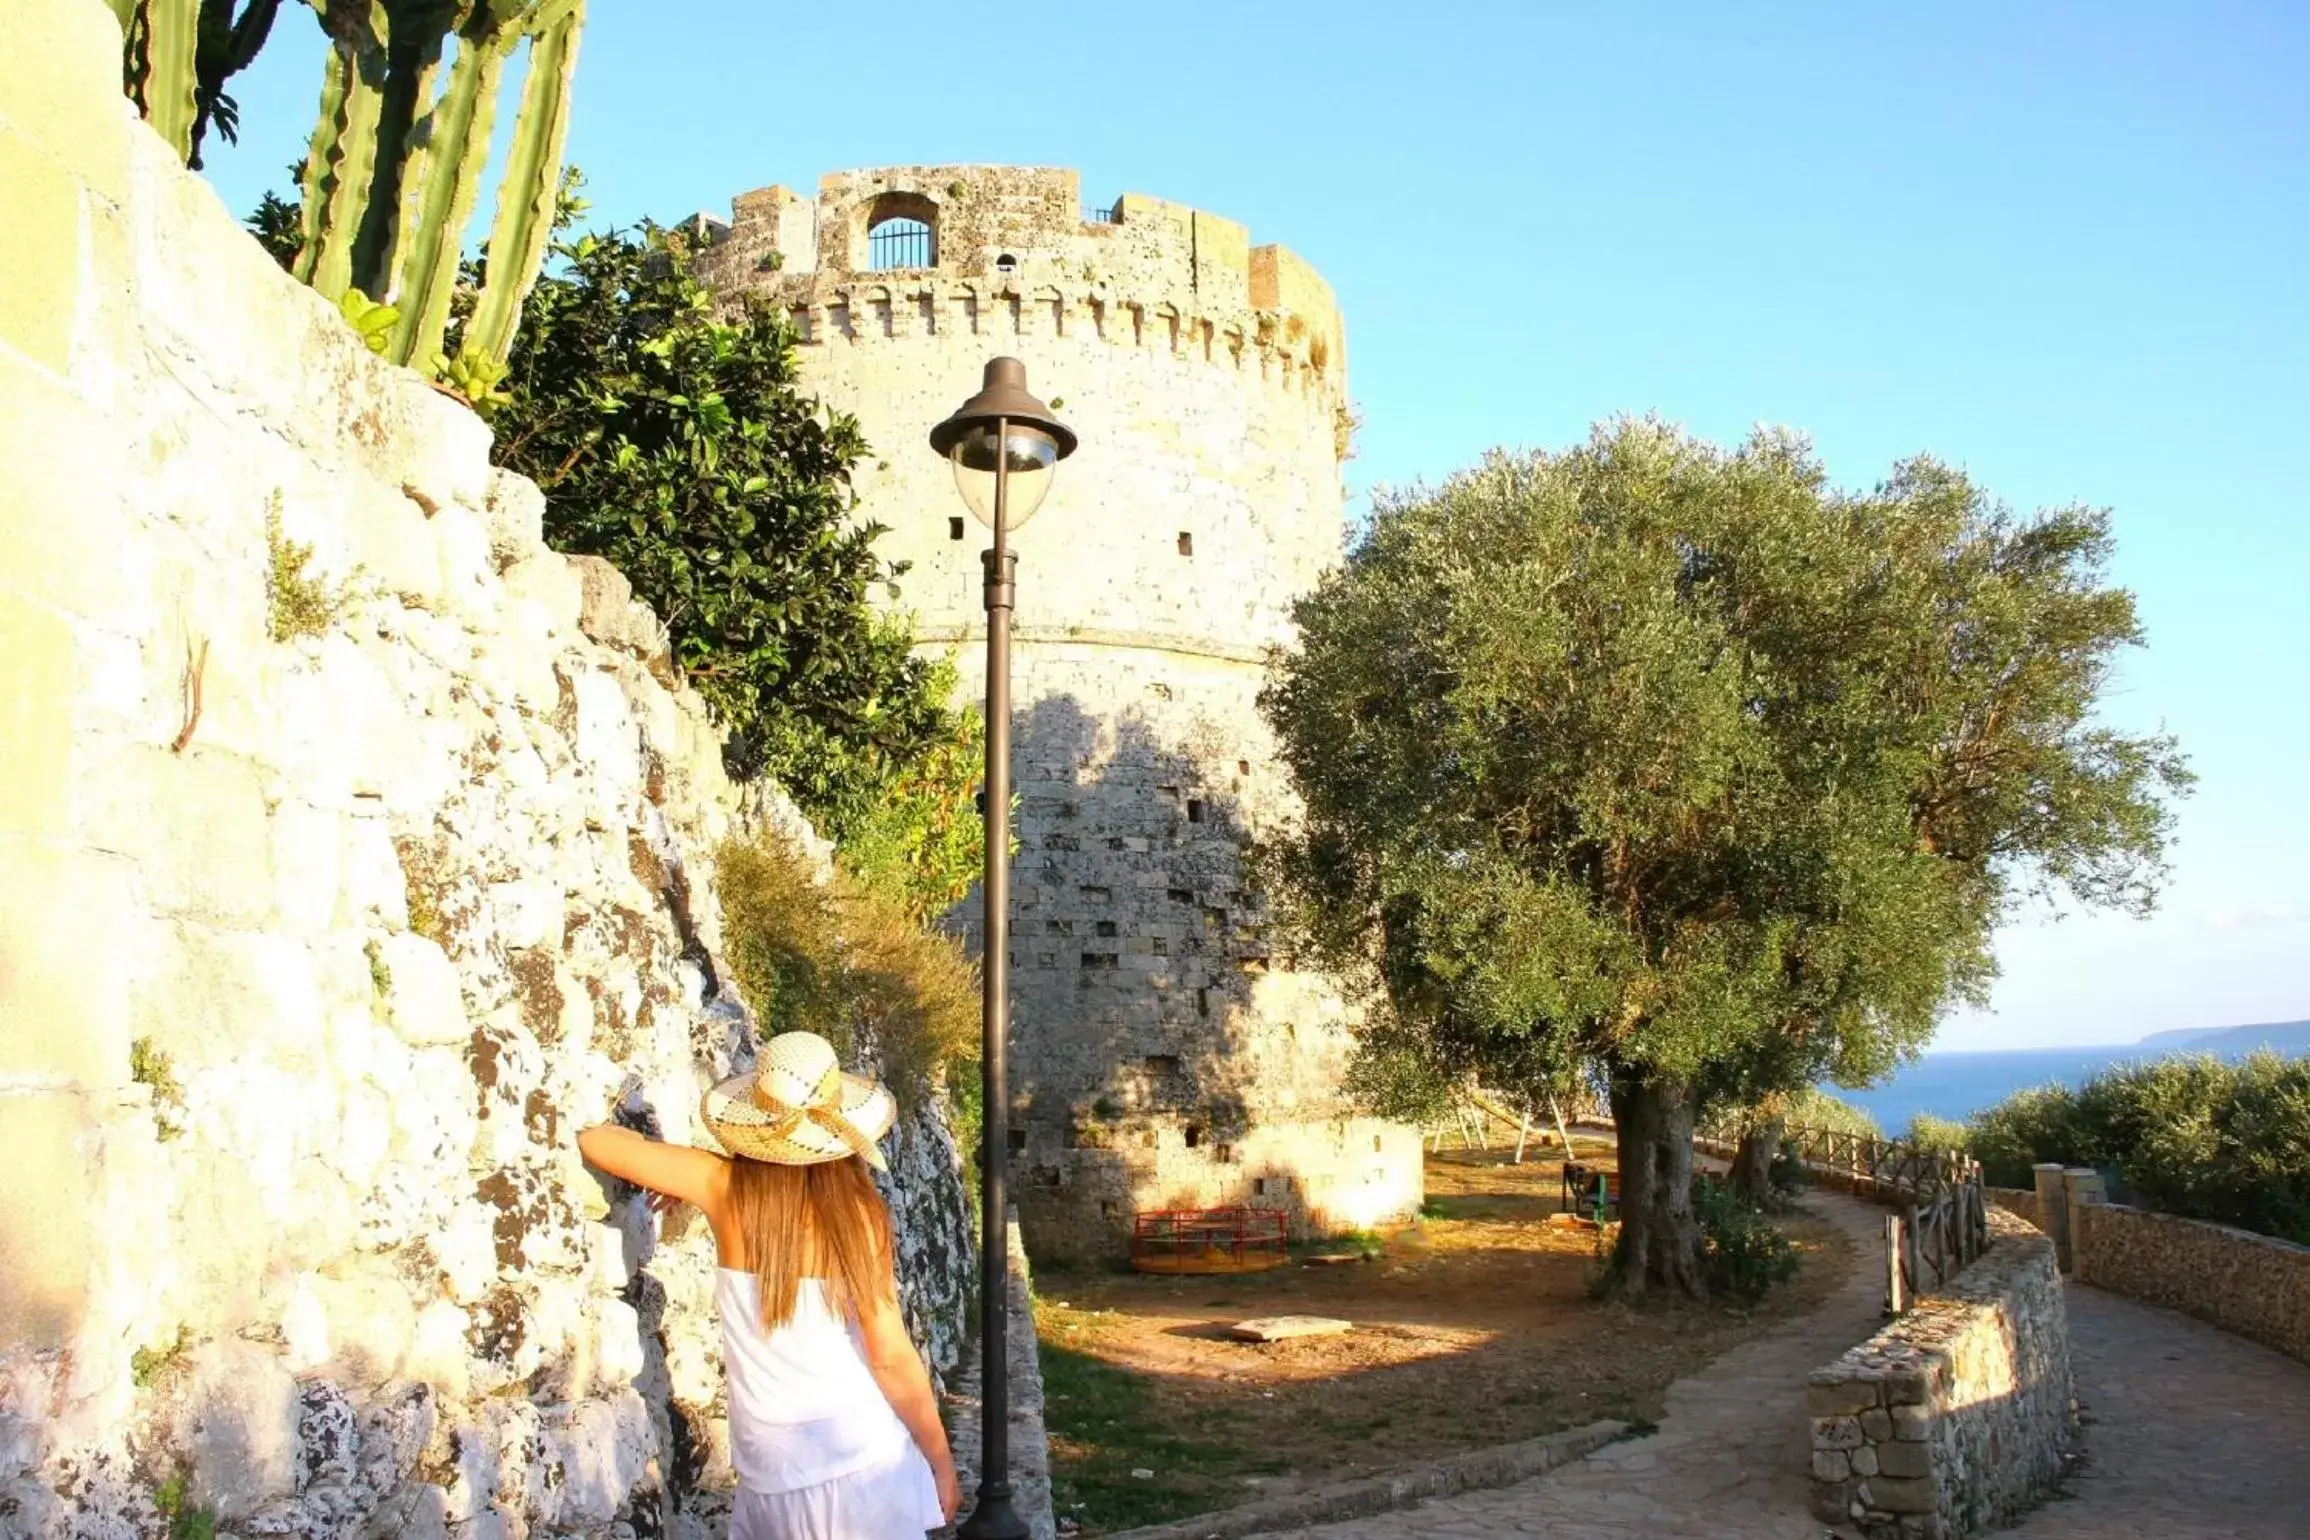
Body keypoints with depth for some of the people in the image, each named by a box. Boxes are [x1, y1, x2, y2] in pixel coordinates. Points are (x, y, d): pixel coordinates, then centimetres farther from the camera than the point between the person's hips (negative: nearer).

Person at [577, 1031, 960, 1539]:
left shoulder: (725, 1188, -4)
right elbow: (891, 1358, -11)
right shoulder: (854, 1209, -11)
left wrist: (678, 1182, 23)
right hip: (865, 1458, -2)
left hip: (775, 1468, 3)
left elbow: (595, 1141, 6)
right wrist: (942, 1462, -1)